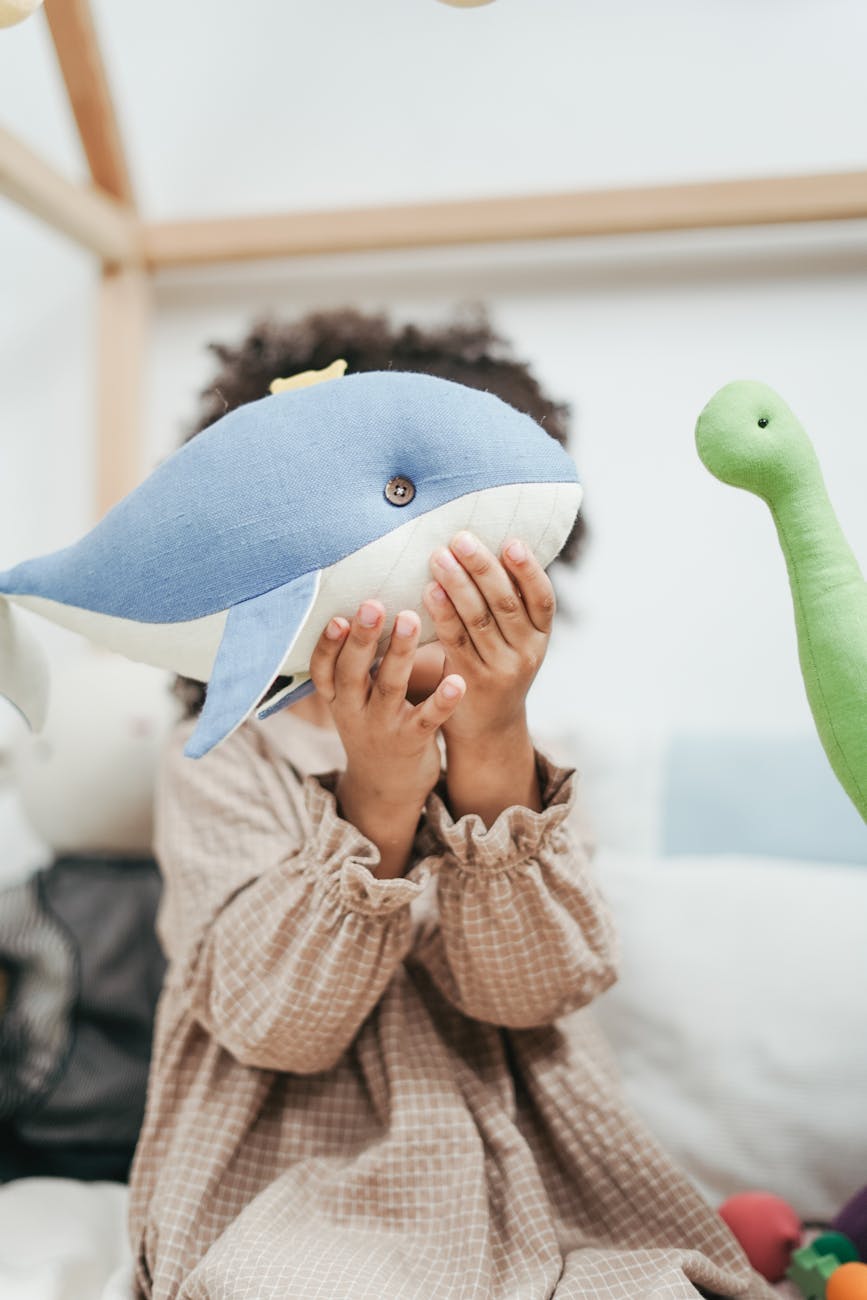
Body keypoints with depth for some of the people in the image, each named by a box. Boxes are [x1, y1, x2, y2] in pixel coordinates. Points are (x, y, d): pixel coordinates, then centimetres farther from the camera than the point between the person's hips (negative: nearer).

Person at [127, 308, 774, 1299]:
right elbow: (276, 1024, -15)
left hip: (542, 1182, 2)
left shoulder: (519, 754, 4)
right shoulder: (223, 762, -3)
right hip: (299, 1185, -1)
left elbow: (530, 992, -12)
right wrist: (375, 801, -29)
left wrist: (491, 749, -26)